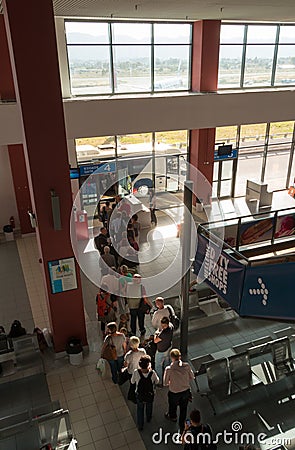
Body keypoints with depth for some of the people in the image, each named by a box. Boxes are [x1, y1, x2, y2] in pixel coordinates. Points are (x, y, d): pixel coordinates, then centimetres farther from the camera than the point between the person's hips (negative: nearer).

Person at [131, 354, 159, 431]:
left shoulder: (136, 372, -31)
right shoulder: (152, 373, -32)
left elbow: (132, 382, -11)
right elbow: (157, 382, -11)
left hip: (140, 396, 0)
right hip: (150, 396, 1)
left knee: (140, 409, 29)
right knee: (149, 407, 33)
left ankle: (140, 426, 46)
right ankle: (148, 418, 61)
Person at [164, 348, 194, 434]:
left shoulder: (169, 369, -29)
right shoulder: (186, 365, -21)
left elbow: (165, 383, -15)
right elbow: (191, 377, -5)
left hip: (174, 393, -2)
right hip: (186, 391, 2)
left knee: (173, 405, 31)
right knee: (183, 409, 25)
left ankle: (172, 417, 61)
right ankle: (182, 427, 43)